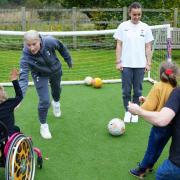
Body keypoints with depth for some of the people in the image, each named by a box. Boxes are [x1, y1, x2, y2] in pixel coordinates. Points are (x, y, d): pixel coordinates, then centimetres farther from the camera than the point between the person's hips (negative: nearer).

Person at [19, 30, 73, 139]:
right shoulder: (26, 57, -39)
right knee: (44, 101, -11)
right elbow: (23, 78, -44)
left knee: (57, 90, 28)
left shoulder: (49, 41, -37)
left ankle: (56, 102, 66)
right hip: (40, 75, -3)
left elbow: (61, 47, -15)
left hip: (56, 70, 3)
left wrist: (69, 60, 0)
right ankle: (43, 125, 16)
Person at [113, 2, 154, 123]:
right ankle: (127, 111, 20)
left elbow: (148, 47, 5)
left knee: (138, 90, 7)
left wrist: (148, 63, 0)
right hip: (126, 64, -1)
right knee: (126, 90, 4)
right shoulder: (123, 26, 0)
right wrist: (118, 62, -4)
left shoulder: (145, 27, 3)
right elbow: (119, 45, 2)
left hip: (140, 65, 1)